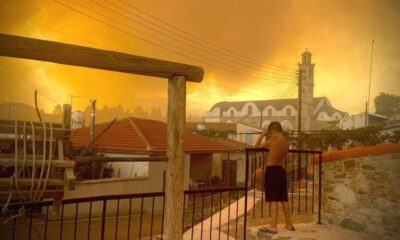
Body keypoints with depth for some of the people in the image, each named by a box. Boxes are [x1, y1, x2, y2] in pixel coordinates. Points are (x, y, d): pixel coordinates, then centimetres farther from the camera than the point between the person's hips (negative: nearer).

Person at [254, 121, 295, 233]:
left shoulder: (273, 140, -12)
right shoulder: (286, 143, 8)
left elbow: (257, 146, -1)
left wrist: (262, 134, 8)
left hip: (271, 171, -7)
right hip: (280, 170, 7)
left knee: (274, 200, -6)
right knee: (284, 199, 15)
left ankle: (273, 226, -2)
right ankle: (289, 224, 25)